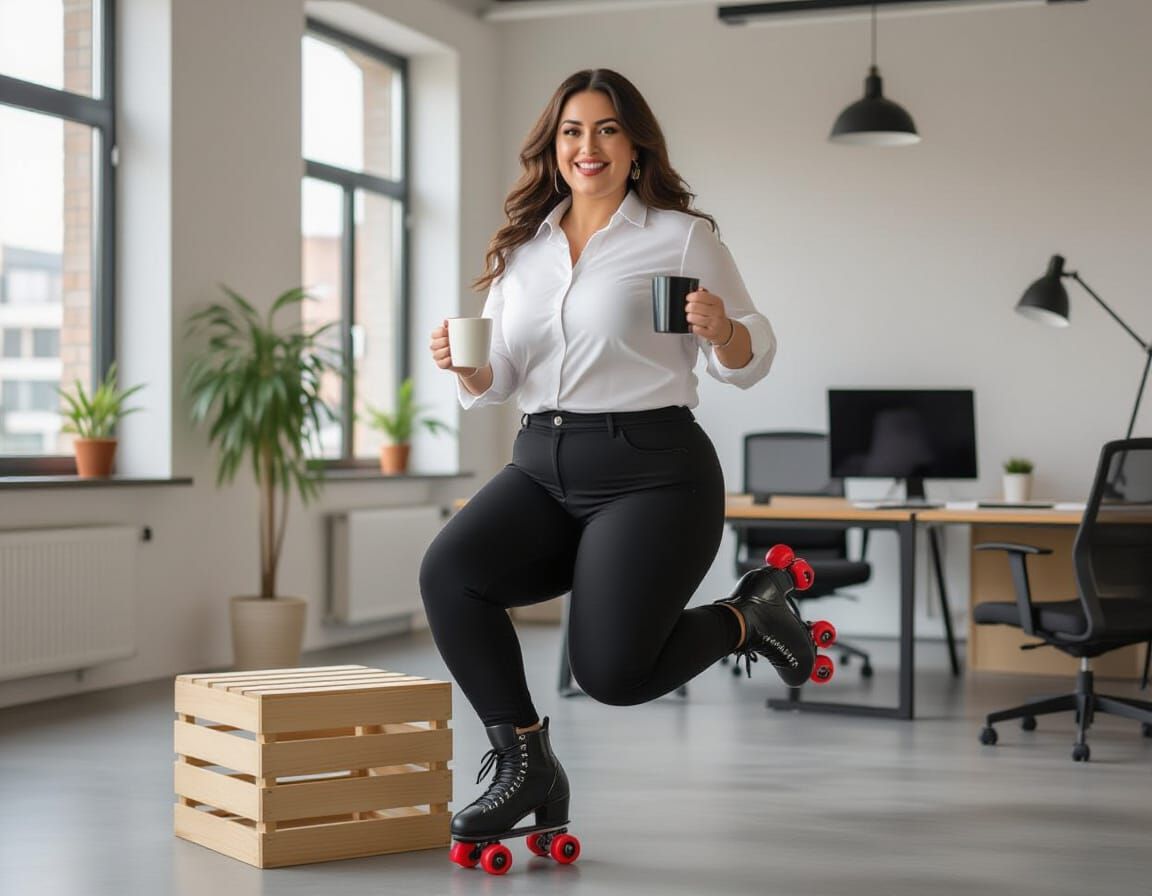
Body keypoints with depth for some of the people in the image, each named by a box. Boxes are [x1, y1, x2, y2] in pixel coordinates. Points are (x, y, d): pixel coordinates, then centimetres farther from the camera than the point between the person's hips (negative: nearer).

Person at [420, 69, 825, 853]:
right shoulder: (521, 249, 13)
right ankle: (525, 766, -7)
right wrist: (466, 368, -9)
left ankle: (746, 617, 16)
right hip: (542, 464, 5)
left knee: (614, 672, -15)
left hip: (652, 468, -4)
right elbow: (498, 381, 14)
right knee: (448, 573, -23)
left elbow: (751, 360, 2)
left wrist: (722, 330, -20)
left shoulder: (682, 236, 0)